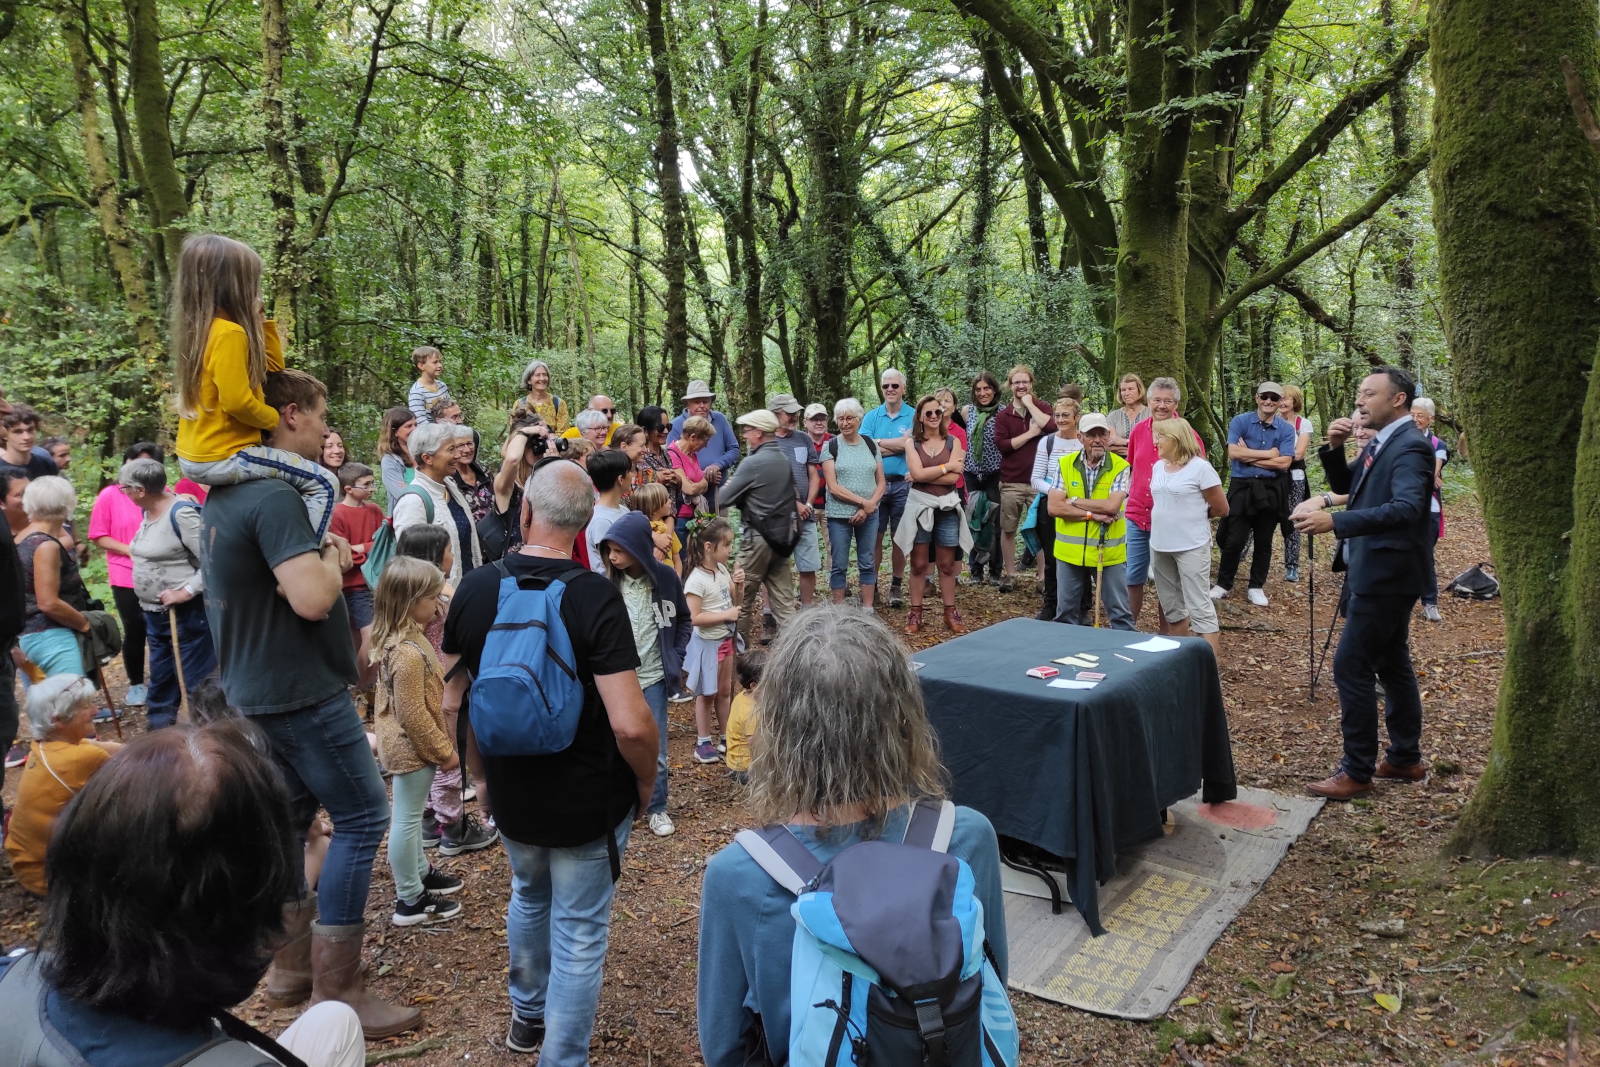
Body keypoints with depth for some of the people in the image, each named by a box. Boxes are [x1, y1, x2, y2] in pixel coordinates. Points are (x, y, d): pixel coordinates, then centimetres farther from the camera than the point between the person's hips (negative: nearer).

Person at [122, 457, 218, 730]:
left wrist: (185, 591, -24)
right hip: (153, 613, 9)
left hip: (186, 613, -9)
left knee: (197, 681, -2)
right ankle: (159, 727, 33)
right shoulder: (146, 511, 7)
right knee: (161, 678, 20)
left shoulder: (180, 513, -19)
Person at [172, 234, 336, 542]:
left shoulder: (203, 329, 12)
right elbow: (237, 402, -25)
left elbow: (272, 365, 19)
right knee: (323, 483, -10)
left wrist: (259, 318, 15)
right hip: (224, 458, -11)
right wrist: (276, 419, -9)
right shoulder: (230, 333, -19)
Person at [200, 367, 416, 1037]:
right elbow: (313, 599, -30)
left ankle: (291, 967, 29)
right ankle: (337, 990, 3)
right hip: (303, 693, -10)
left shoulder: (223, 496, 9)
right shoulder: (275, 497, -22)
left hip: (252, 691, 10)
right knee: (361, 818, -2)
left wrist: (323, 556, 7)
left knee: (289, 818, 18)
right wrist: (334, 559, -10)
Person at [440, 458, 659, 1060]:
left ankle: (527, 1015, 52)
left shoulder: (474, 589, -8)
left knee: (529, 896, 31)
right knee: (578, 934, 11)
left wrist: (484, 774, 17)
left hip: (510, 796, 5)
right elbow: (630, 724, -27)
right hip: (588, 803, -5)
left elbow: (451, 703, 2)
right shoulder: (595, 598, -22)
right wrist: (646, 781, -7)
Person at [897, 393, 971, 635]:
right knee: (919, 564, 5)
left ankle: (950, 614, 15)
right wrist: (947, 466, -9)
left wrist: (925, 475, -11)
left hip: (947, 507, 1)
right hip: (920, 506, -1)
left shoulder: (953, 442, 3)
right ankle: (915, 613, 12)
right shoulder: (913, 443, 2)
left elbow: (953, 478, -9)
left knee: (947, 564, 6)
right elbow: (917, 473, -14)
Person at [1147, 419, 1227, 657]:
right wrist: (1172, 518, 10)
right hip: (1160, 546, 7)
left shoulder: (1200, 468, -11)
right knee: (1172, 608, 15)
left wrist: (1194, 516, 7)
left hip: (1191, 546, -7)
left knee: (1199, 608, -7)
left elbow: (1221, 509, -5)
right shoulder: (1159, 467, 9)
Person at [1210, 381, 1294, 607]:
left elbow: (1284, 462, -9)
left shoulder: (1286, 429, 2)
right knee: (1234, 539, -2)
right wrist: (1269, 454, -10)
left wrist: (1250, 457, -10)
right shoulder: (1240, 422, -2)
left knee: (1264, 541, 10)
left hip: (1270, 489, 2)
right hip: (1241, 486, -2)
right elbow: (1233, 452, -15)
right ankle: (1223, 584, 13)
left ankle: (1256, 587, 23)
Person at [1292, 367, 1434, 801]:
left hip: (1386, 575, -10)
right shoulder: (1381, 443, 11)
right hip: (1377, 571, 10)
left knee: (1350, 666, -8)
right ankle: (1406, 758, 28)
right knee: (1392, 664, 17)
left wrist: (1334, 521, -41)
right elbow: (1349, 486, 18)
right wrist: (1335, 449, -1)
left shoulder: (1409, 446, -18)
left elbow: (1407, 508, -33)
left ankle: (1357, 771, 1)